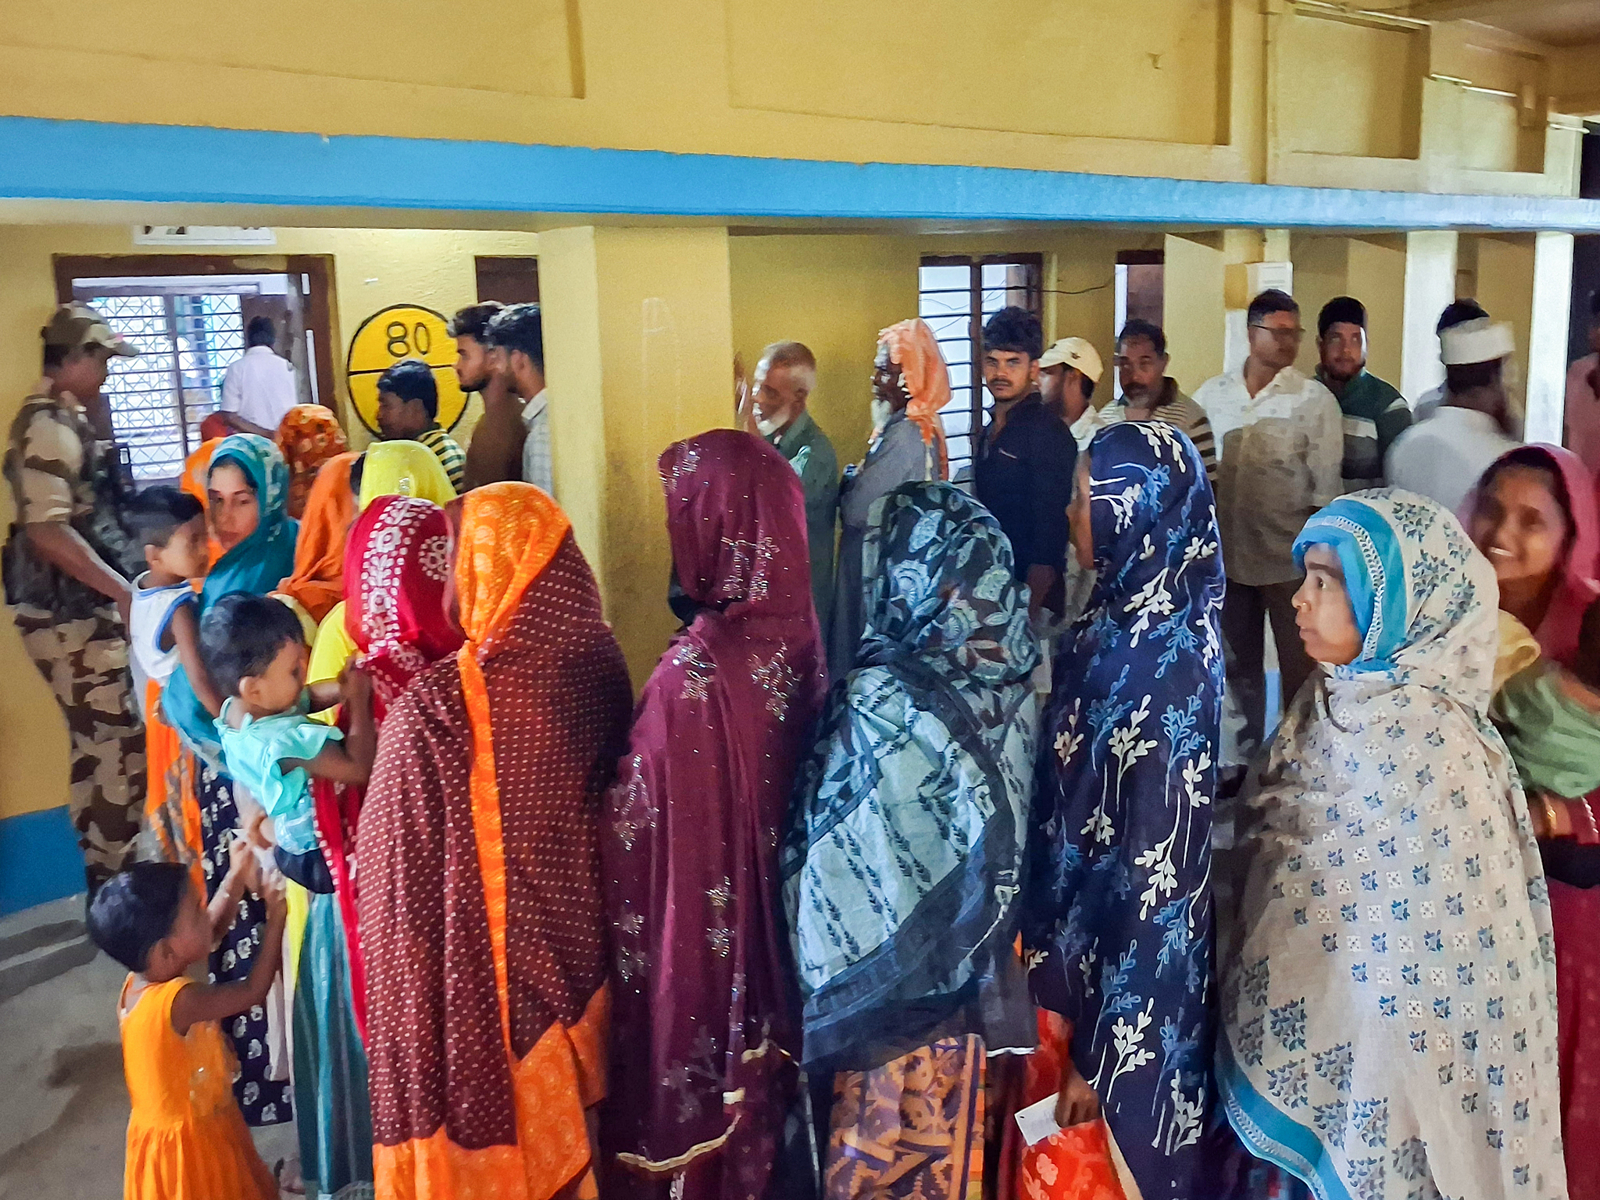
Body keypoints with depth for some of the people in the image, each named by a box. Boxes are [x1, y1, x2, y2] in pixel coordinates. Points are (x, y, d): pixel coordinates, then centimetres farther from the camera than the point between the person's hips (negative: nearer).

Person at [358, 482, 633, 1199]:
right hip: (574, 961, 5)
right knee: (557, 1135, 23)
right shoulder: (598, 670, -8)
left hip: (478, 979, -5)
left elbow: (406, 886, -16)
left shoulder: (437, 708, -25)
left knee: (479, 1140, 17)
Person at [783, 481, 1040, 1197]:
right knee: (947, 1140, 18)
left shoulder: (883, 702, -17)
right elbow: (999, 832, -6)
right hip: (978, 967, 2)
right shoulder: (1011, 680, -11)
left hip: (894, 973, -2)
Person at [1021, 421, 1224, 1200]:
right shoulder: (1120, 622, -1)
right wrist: (1046, 949, 15)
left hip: (1129, 992, -7)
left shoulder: (1168, 668, -26)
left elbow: (1158, 875, -23)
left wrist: (1101, 1050, -18)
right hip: (1079, 948, 8)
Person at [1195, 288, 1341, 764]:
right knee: (1239, 664, 16)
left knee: (1297, 667, 5)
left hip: (1289, 558, -3)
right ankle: (1245, 756, 31)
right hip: (1227, 552, 3)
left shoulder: (1315, 400, -4)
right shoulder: (1212, 394, 4)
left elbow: (1325, 487, -5)